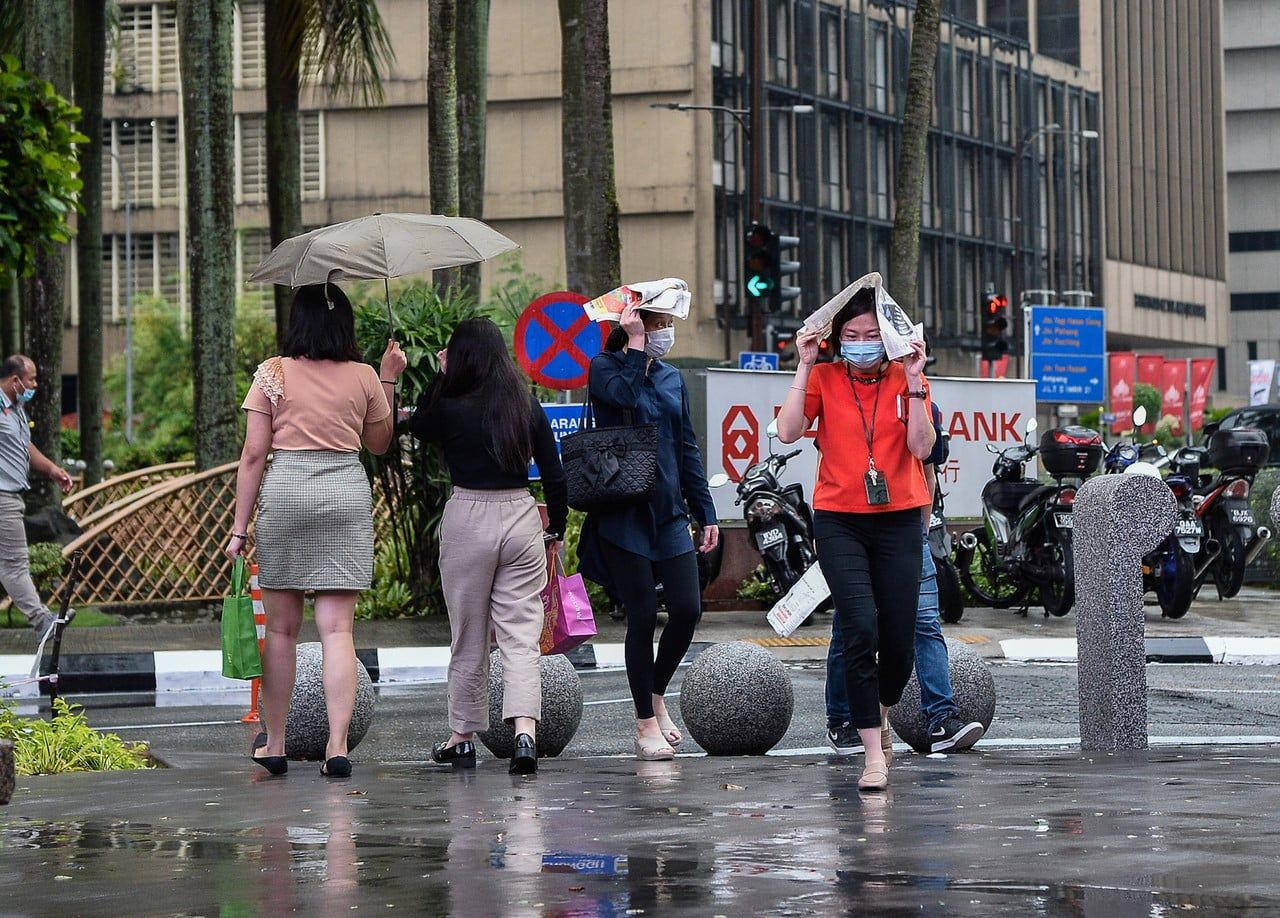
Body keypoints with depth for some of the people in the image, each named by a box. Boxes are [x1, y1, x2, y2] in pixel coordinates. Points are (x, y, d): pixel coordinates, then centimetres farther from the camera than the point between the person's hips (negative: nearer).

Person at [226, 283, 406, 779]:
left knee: (281, 629, 9)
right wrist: (389, 379, 28)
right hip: (347, 493, 1)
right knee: (337, 629, -2)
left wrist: (241, 526, 3)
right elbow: (379, 443, 21)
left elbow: (253, 455, -1)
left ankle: (273, 744, 17)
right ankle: (337, 744, -13)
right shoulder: (364, 378, 6)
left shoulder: (273, 374, 1)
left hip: (285, 491, -1)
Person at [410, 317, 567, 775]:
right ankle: (525, 732, -16)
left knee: (468, 639, 10)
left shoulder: (450, 408, -7)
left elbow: (417, 428, 15)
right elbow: (554, 476, 5)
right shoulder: (528, 406, 2)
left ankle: (462, 738, 20)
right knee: (521, 637, 1)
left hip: (467, 520, -2)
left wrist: (440, 379, 14)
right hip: (522, 518, 2)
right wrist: (556, 530, 16)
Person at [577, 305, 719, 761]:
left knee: (688, 609, -3)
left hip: (669, 513, 5)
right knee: (643, 615, -4)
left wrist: (705, 511, 14)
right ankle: (646, 724, 7)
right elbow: (626, 397, -26)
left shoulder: (671, 377, 15)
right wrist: (635, 346, -16)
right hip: (624, 514, -5)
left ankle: (656, 694, 21)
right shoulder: (605, 368, -2)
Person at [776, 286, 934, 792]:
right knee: (860, 628, -16)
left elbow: (921, 447, -10)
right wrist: (804, 368, -13)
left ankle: (881, 712, 37)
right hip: (839, 520, -1)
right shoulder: (823, 378, 1)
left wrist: (913, 380, -16)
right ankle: (874, 753, -12)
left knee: (899, 638, 4)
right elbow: (788, 432, -13)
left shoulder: (907, 379, 2)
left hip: (898, 521, 2)